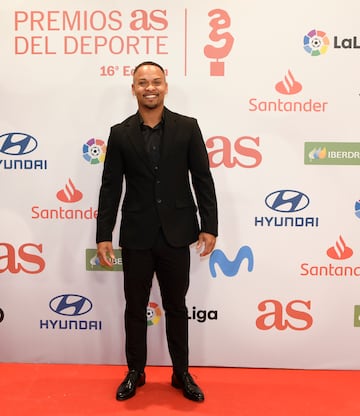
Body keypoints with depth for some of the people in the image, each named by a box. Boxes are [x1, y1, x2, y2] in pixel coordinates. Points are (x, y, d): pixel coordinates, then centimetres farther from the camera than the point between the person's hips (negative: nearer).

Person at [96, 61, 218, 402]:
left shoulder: (187, 127, -1)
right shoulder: (120, 133, 1)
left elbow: (203, 180, -1)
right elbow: (110, 187, 1)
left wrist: (209, 226, -6)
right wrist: (103, 236, -2)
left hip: (176, 235, 0)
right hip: (136, 237, 1)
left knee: (176, 307, 13)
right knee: (135, 308, 13)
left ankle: (182, 374, 30)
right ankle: (135, 372, 32)